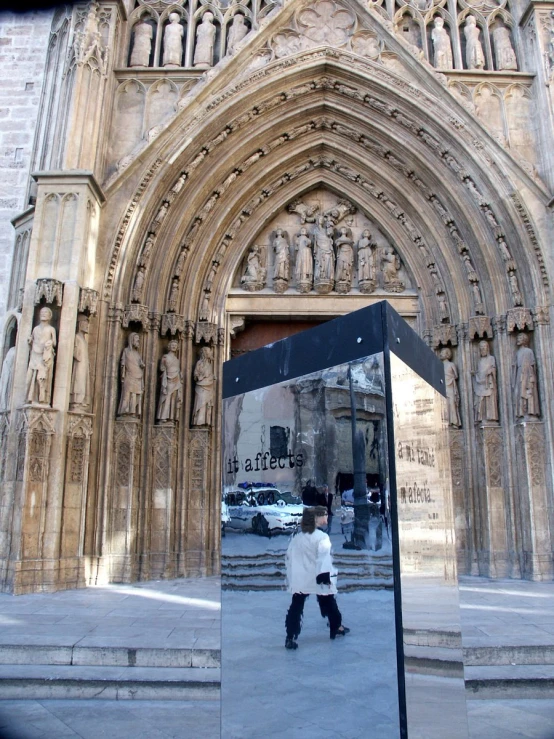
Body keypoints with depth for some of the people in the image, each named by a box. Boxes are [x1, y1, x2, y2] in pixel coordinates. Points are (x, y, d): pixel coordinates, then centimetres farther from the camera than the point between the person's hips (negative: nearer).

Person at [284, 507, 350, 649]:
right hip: (317, 578, -4)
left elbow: (289, 556, 11)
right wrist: (325, 575, -20)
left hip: (299, 580, 4)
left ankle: (291, 637, -2)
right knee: (328, 603, 17)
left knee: (296, 606, 4)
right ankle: (336, 628, 34)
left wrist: (290, 577, 19)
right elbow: (324, 557, -21)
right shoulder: (321, 537, -13)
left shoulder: (296, 538, 6)